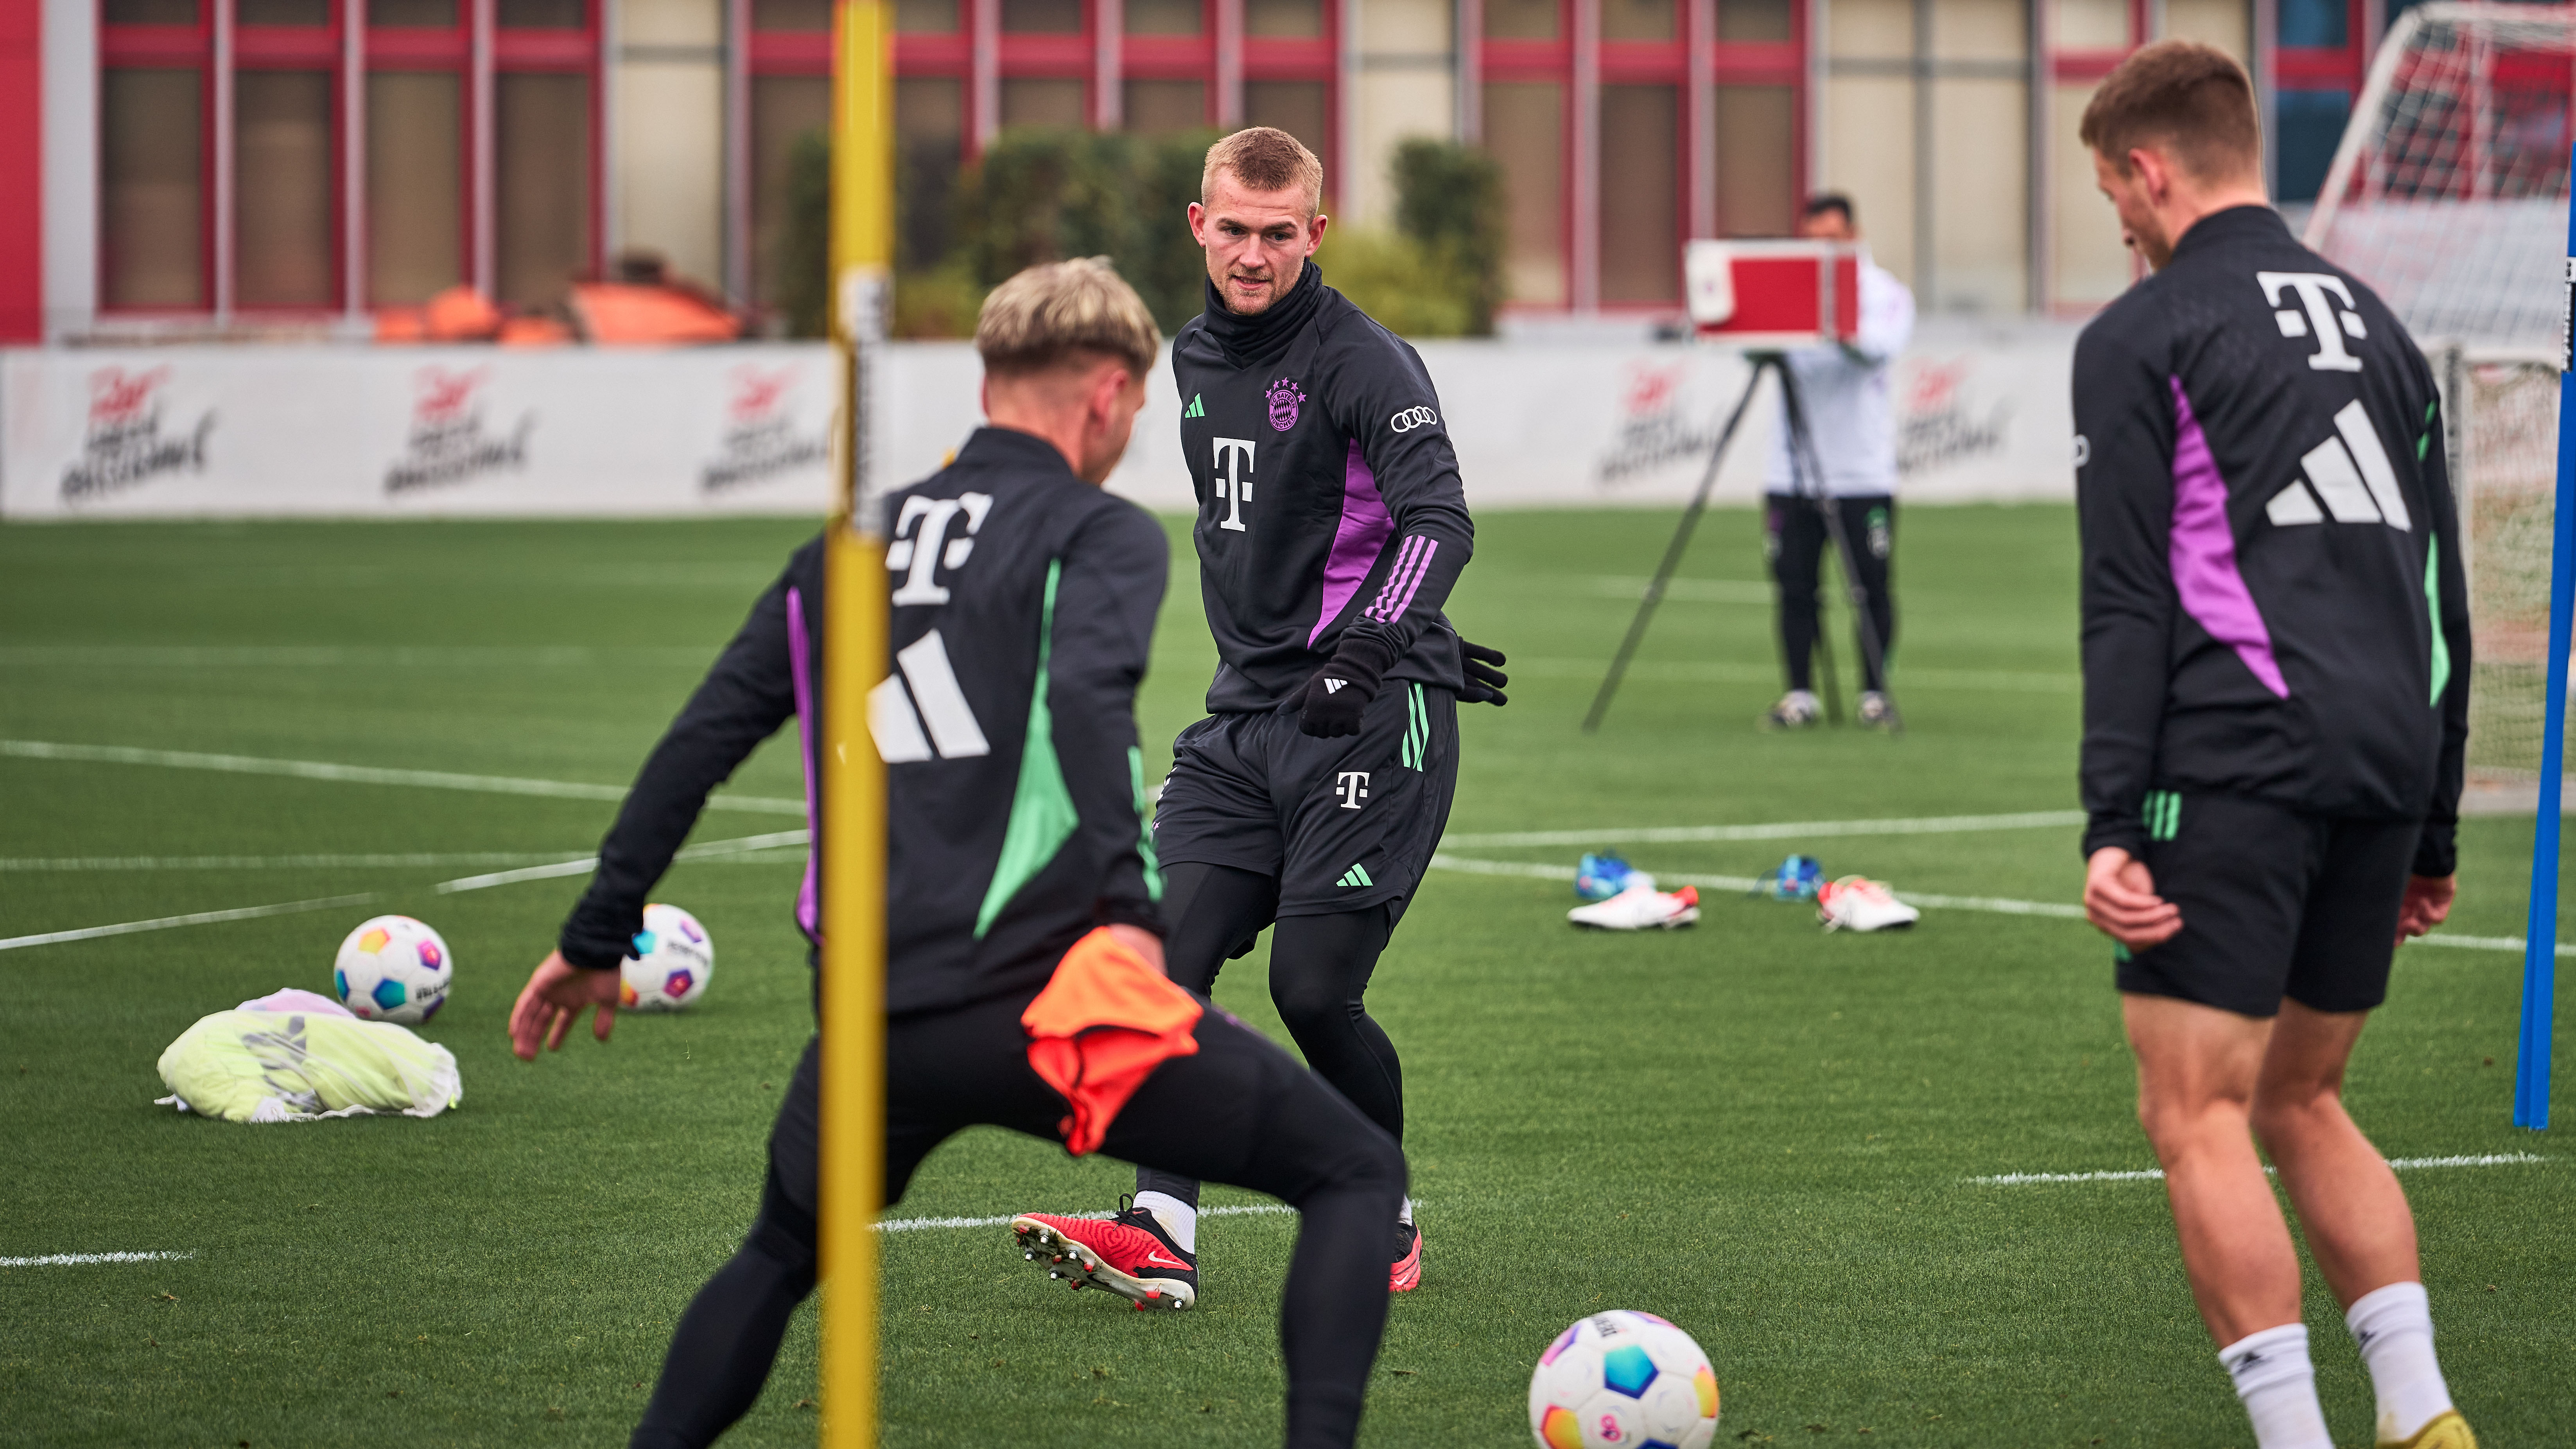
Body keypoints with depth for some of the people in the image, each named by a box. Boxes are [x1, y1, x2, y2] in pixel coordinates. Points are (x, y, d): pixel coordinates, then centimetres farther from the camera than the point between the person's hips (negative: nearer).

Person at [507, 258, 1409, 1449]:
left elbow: (701, 741, 19)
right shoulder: (1103, 533, 3)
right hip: (1044, 992, -5)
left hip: (873, 1021, 5)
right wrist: (1128, 907, -25)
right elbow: (1085, 696, -17)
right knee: (1356, 1173, 6)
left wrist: (597, 939, 25)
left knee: (779, 1257, 33)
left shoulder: (848, 552, 20)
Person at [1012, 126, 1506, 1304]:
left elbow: (1439, 520, -24)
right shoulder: (1194, 358, 13)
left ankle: (1386, 1227, 13)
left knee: (1314, 988, -8)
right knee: (1165, 958, -9)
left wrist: (1364, 654, -37)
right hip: (1244, 715, 7)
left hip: (1368, 720, -7)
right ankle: (1161, 1236, -14)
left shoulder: (1362, 363, -12)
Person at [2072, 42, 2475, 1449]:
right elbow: (2442, 588, 21)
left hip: (2239, 760, -7)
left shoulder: (2140, 339, 0)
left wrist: (2115, 824, -11)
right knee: (2299, 1103, 18)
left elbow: (2128, 604, -8)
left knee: (2198, 1120, -4)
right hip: (2386, 762, 7)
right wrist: (2432, 831, 26)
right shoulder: (2373, 326, 20)